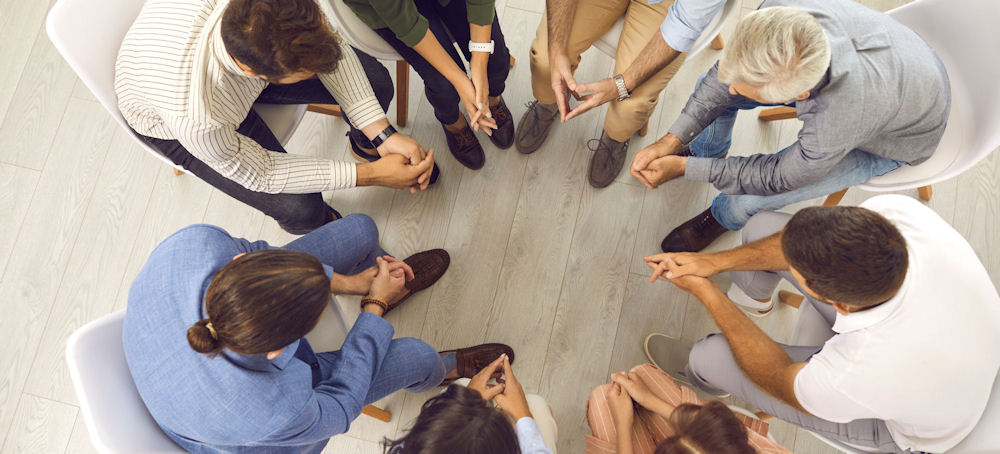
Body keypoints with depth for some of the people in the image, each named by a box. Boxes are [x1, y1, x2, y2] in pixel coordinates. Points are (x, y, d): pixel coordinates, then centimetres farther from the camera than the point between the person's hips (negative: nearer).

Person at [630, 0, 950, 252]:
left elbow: (777, 179, -27)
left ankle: (723, 217, 23)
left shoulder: (840, 122, -47)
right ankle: (707, 149, 31)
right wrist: (672, 140, -20)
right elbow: (726, 76, -15)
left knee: (746, 200, -16)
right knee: (713, 84, -2)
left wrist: (684, 168, -24)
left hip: (895, 139, -5)